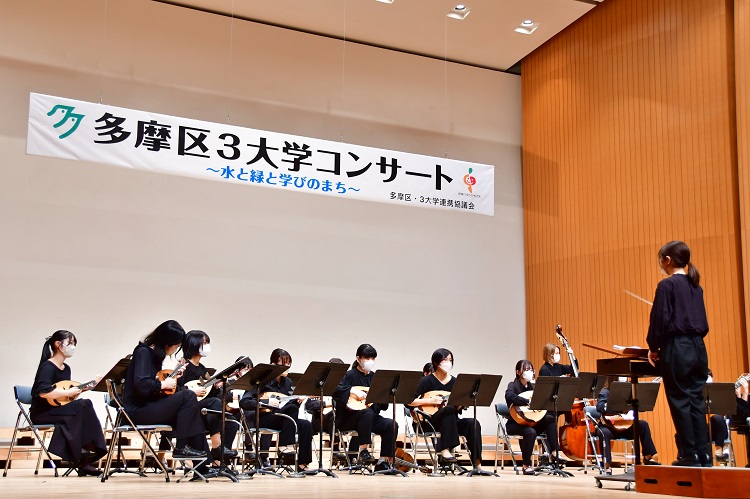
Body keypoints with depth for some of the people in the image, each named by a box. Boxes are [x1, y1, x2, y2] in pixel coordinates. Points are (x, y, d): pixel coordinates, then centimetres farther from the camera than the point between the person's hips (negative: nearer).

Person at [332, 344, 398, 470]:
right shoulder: (350, 375, 0)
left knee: (392, 425, -21)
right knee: (367, 412, -37)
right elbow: (336, 390, -19)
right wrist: (353, 391, -25)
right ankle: (362, 452, -26)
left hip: (372, 417, 5)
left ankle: (383, 461, -14)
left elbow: (382, 406, 13)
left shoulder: (374, 377, 15)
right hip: (348, 418, -5)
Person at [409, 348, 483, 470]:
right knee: (449, 409, -35)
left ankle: (477, 464, -25)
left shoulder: (454, 381, 9)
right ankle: (444, 450, -34)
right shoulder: (427, 380, -3)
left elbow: (458, 409, 11)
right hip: (430, 422, -5)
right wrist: (429, 401, -19)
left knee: (473, 423, -24)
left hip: (451, 422, 5)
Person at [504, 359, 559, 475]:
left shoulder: (533, 387, 14)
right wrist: (528, 402, -36)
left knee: (550, 418, -19)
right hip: (515, 423, -5)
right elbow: (509, 396, -30)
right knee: (530, 432, -35)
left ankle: (554, 452, -22)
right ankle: (526, 466, -21)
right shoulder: (513, 385, -4)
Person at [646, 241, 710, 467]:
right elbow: (703, 322, 17)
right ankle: (703, 454, 10)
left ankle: (690, 455, 2)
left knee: (680, 402, -1)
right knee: (696, 401, 9)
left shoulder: (667, 285, -10)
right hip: (698, 348, 7)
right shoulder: (696, 286, 12)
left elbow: (660, 320, -12)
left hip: (677, 349, -7)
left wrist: (653, 347, -2)